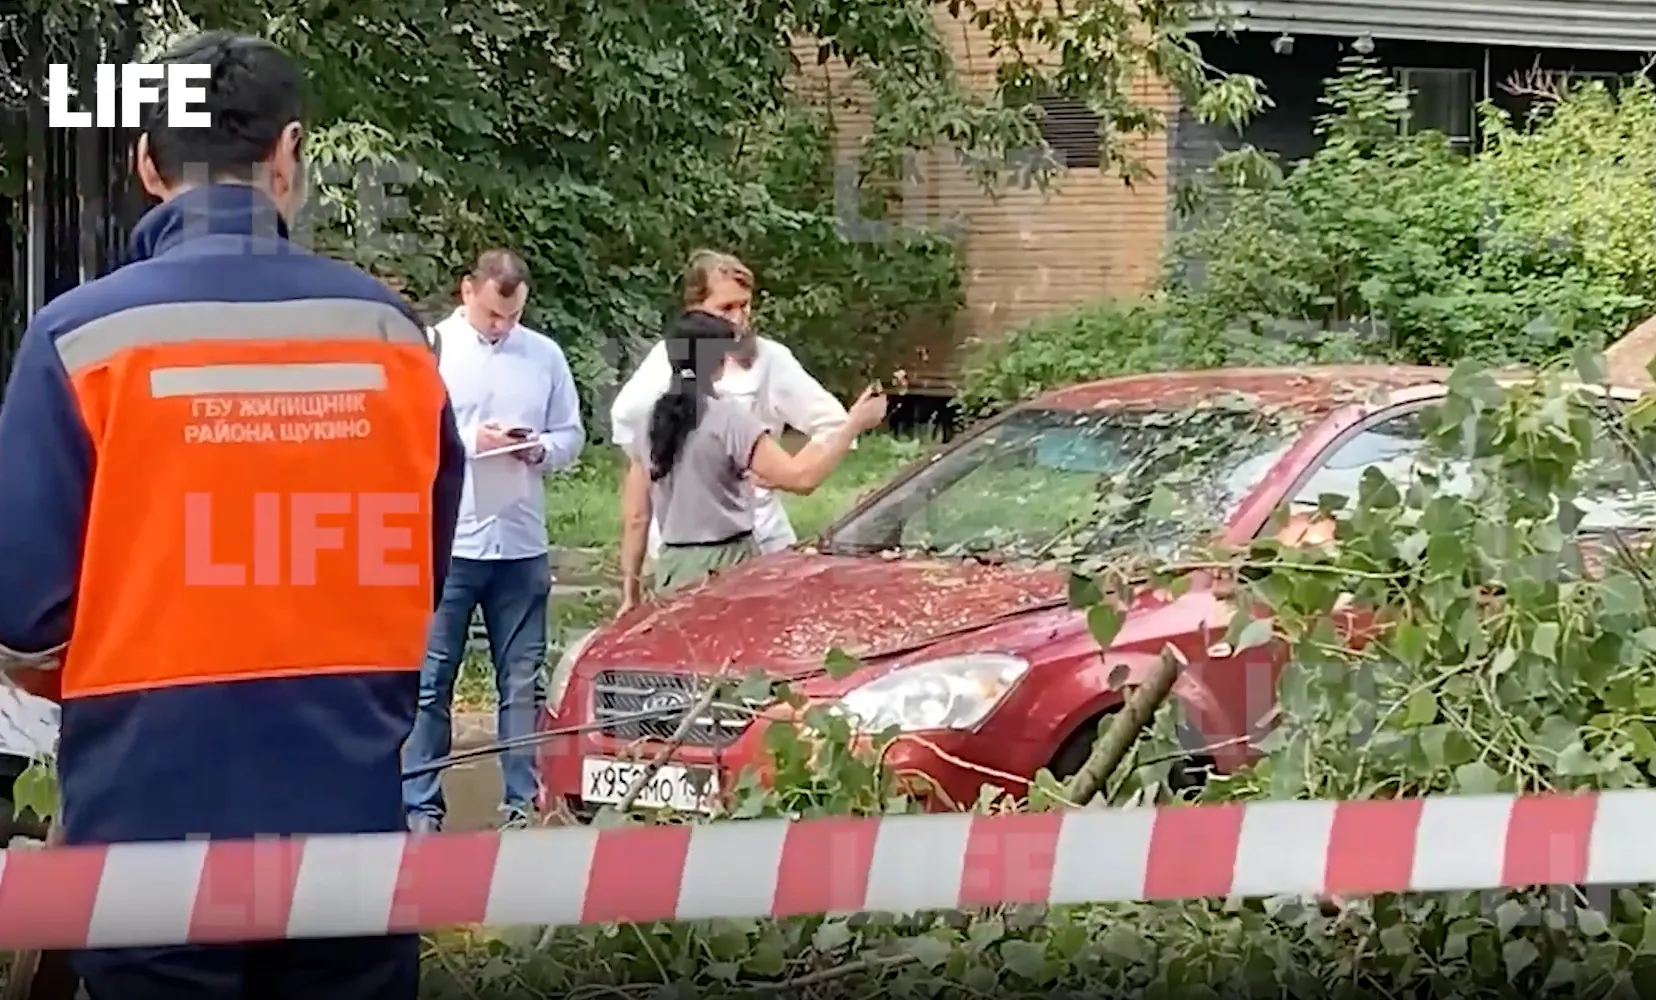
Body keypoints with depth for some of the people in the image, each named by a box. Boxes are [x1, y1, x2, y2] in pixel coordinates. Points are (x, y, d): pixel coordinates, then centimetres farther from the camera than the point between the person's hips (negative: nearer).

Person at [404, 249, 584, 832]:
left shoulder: (544, 355, 8)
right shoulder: (431, 348, -2)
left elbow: (571, 435, 11)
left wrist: (540, 449, -9)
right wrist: (470, 441, -17)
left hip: (522, 544, 3)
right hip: (446, 542, -3)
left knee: (522, 681, 8)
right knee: (432, 679, 2)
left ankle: (523, 802, 14)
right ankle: (421, 805, 7)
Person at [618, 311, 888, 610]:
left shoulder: (653, 422, 10)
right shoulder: (729, 417, -9)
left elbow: (635, 517, 12)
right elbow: (800, 477, -16)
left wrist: (631, 585, 17)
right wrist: (853, 424, -10)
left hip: (672, 568, 6)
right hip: (726, 564, -6)